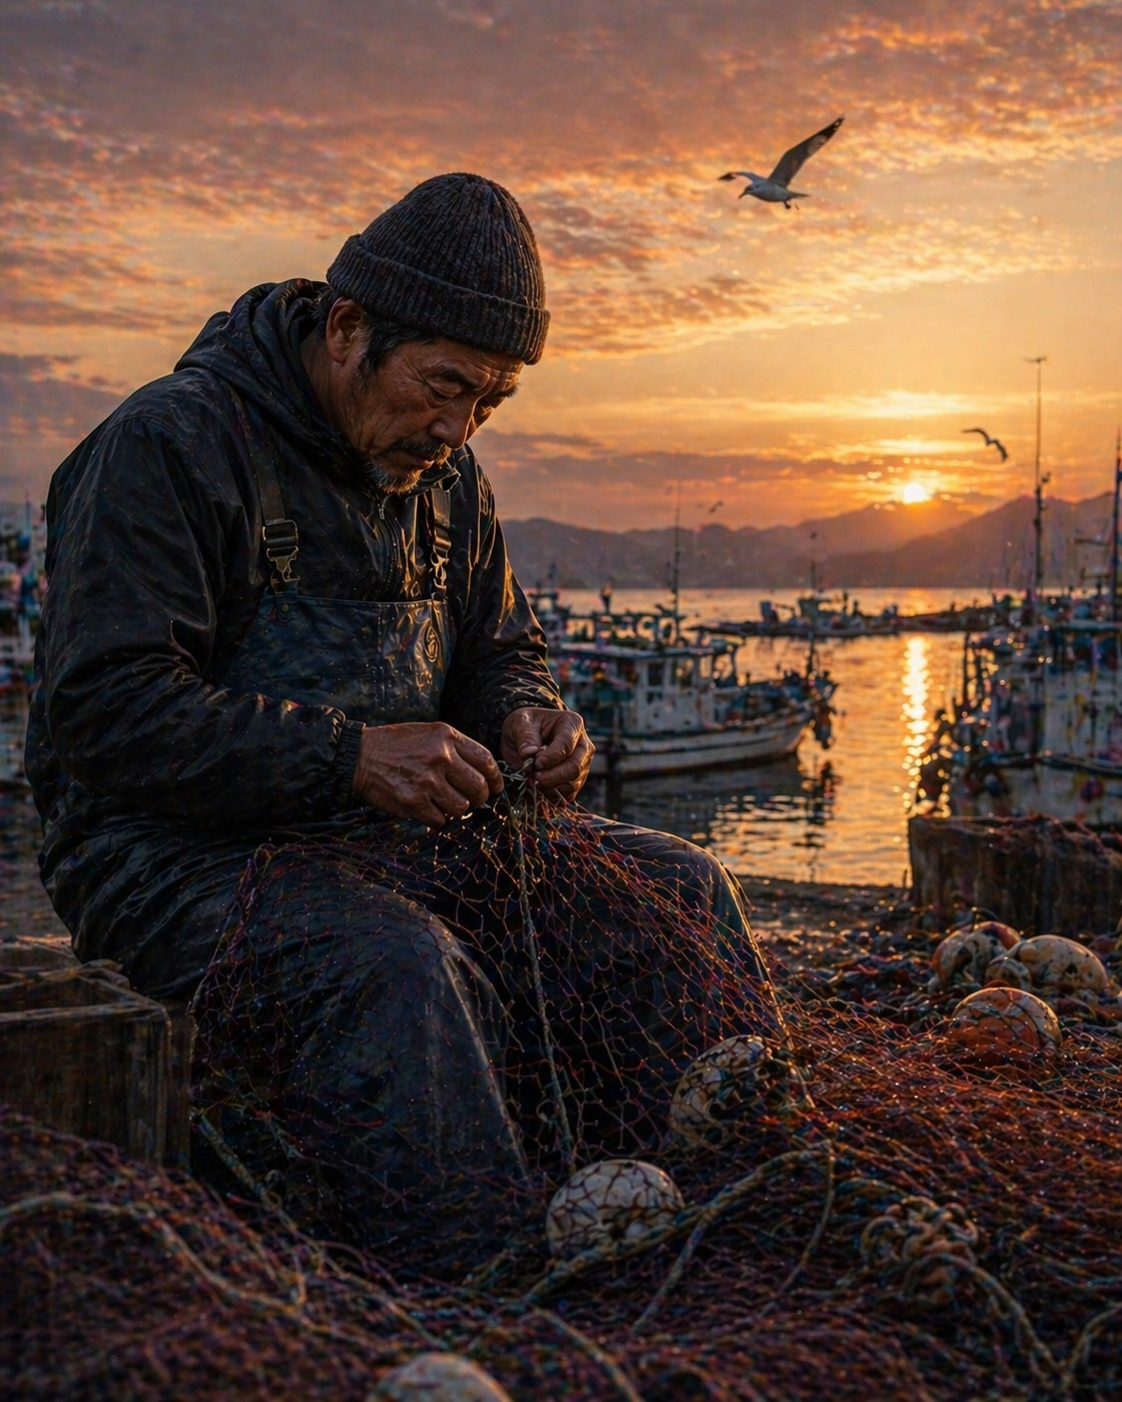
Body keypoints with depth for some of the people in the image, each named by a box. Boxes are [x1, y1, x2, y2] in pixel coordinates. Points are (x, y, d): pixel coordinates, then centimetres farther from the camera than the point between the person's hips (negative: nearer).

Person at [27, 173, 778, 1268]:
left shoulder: (444, 474, 12)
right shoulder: (170, 441, -12)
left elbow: (501, 652, 23)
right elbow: (104, 708, -20)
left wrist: (527, 721, -3)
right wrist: (348, 753, -27)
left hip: (395, 828, 7)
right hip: (180, 847, -7)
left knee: (674, 886, -5)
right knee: (389, 961, -37)